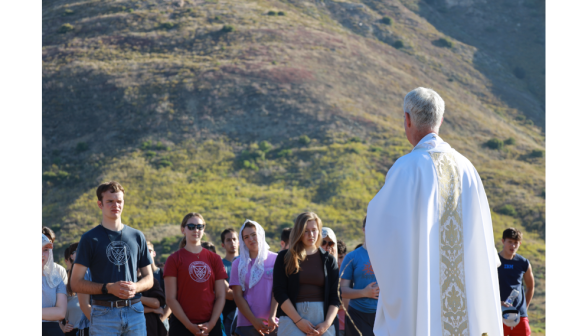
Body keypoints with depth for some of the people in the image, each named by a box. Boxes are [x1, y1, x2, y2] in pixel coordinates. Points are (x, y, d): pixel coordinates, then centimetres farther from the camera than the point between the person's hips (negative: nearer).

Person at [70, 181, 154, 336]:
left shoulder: (137, 236, 13)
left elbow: (149, 278, 16)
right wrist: (109, 288, -15)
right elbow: (76, 283, -2)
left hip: (135, 311, 3)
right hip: (104, 313, -3)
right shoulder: (90, 238, 2)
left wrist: (135, 287, -7)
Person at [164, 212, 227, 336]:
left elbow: (220, 296, 7)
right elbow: (170, 299, -3)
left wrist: (211, 324, -7)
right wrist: (189, 326, -11)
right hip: (182, 326, -2)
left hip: (211, 325, 2)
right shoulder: (174, 259, 2)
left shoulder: (214, 259, 11)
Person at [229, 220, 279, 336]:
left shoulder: (275, 260, 6)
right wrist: (254, 321, -7)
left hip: (272, 325, 0)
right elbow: (237, 295, 3)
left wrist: (272, 316, -13)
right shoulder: (238, 264, 8)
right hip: (246, 325, 0)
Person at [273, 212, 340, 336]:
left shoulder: (329, 260, 13)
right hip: (292, 316, -2)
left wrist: (327, 323, -7)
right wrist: (299, 321, -9)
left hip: (322, 317, 2)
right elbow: (279, 292, 1)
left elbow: (334, 296, 8)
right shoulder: (284, 257, 8)